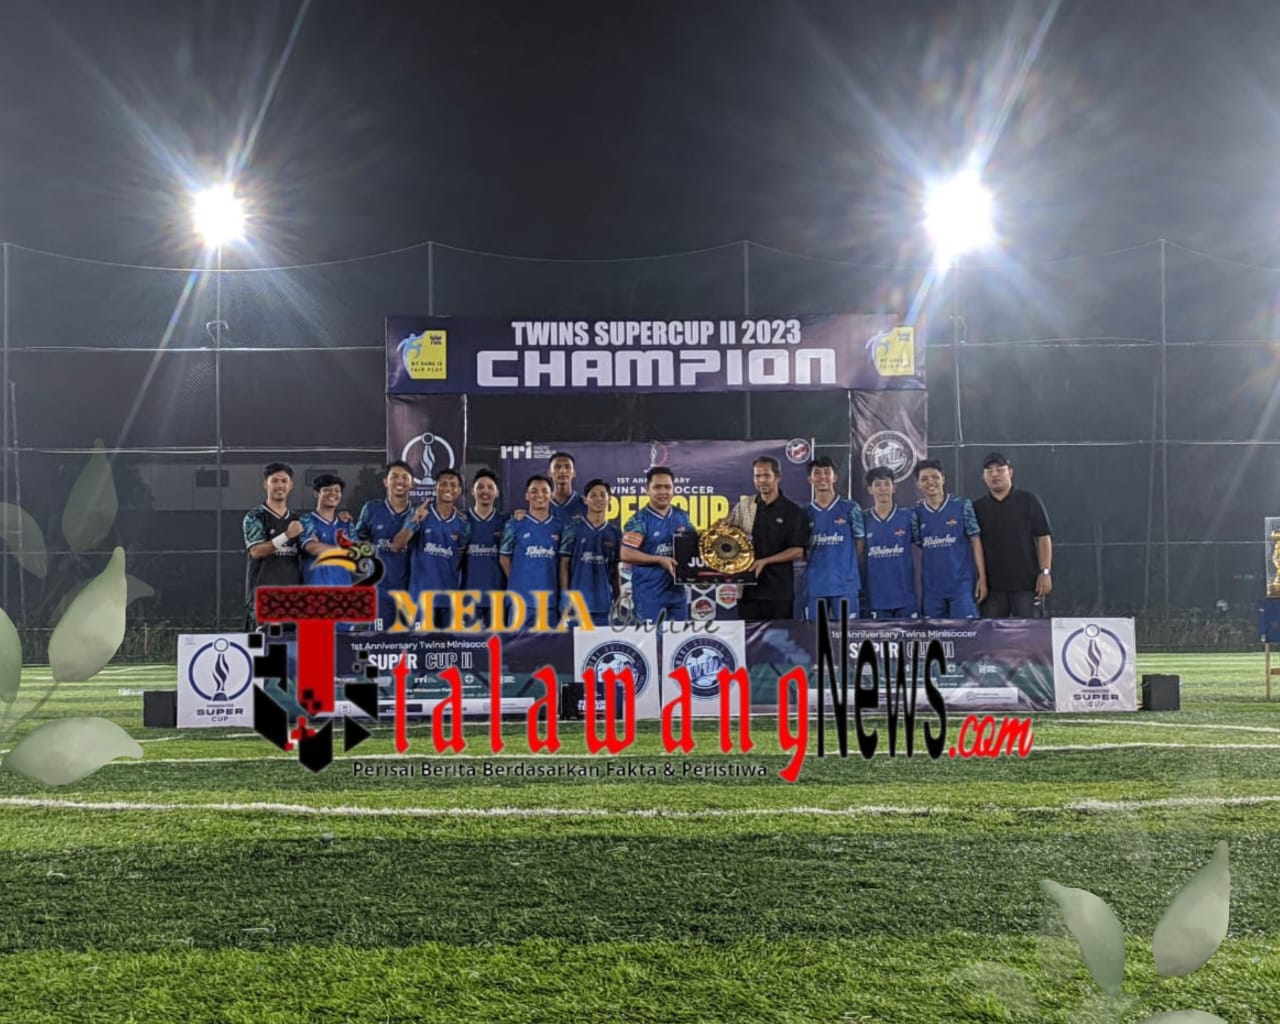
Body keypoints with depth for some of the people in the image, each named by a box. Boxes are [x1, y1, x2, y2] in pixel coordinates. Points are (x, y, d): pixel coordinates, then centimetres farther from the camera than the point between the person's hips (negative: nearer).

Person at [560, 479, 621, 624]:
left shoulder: (615, 533, 10)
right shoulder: (573, 531, 2)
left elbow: (614, 570, 13)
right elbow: (564, 566, 3)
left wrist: (617, 600, 10)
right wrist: (565, 598, -3)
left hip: (604, 603, 2)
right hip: (578, 601, -2)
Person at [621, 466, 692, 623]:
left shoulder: (682, 517, 9)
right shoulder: (639, 520, -8)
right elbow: (626, 554, -15)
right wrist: (660, 560, -18)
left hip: (677, 590, 6)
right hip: (649, 593, -6)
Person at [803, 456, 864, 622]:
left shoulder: (850, 509, 1)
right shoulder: (806, 513, 9)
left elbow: (860, 542, 5)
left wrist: (848, 567, 2)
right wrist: (819, 563, 2)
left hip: (845, 584, -2)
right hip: (814, 585, 2)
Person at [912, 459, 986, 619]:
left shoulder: (962, 506, -3)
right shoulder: (917, 513, 4)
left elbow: (975, 541, -2)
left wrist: (982, 577, -6)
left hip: (962, 583, -3)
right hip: (932, 586, 3)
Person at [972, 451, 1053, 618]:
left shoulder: (1028, 501, 3)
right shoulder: (978, 507, 9)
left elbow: (1043, 538, 1)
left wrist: (1045, 572, -8)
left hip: (1026, 584, -2)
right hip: (992, 586, 2)